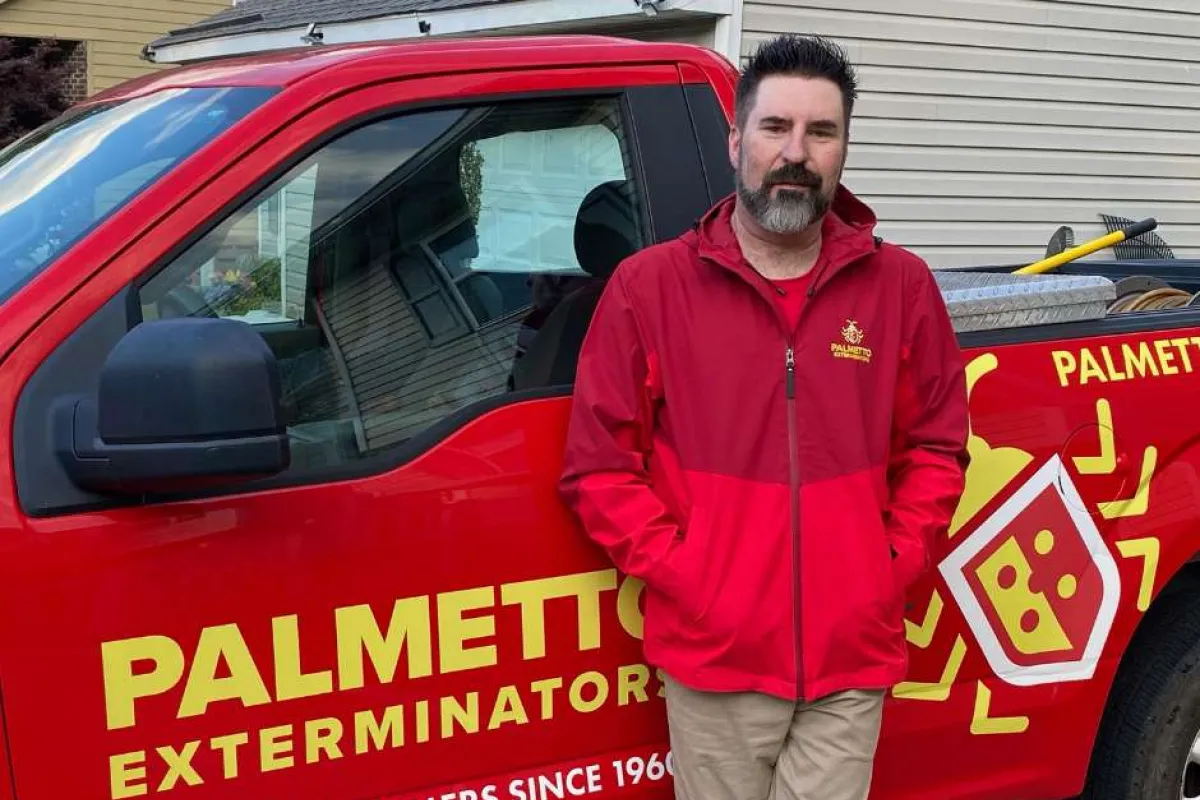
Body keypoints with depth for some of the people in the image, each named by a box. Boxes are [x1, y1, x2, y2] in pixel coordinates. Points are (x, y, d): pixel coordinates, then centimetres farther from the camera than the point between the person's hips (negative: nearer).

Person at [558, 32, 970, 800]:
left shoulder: (901, 285, 3)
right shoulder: (648, 286, -2)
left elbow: (936, 447, 11)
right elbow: (597, 465, -1)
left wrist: (896, 562, 0)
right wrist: (679, 571, -8)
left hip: (853, 660, 1)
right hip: (713, 660, -1)